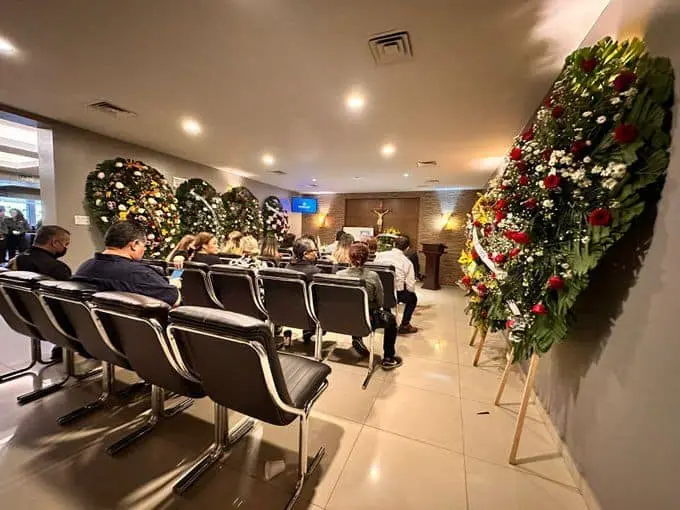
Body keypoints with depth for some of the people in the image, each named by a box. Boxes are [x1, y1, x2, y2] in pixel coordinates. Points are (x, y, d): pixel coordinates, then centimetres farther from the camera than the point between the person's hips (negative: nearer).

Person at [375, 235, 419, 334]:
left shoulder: (380, 255, -3)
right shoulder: (407, 262, -8)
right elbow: (410, 287, -9)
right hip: (396, 294, -4)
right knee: (413, 297, 26)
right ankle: (404, 326, 27)